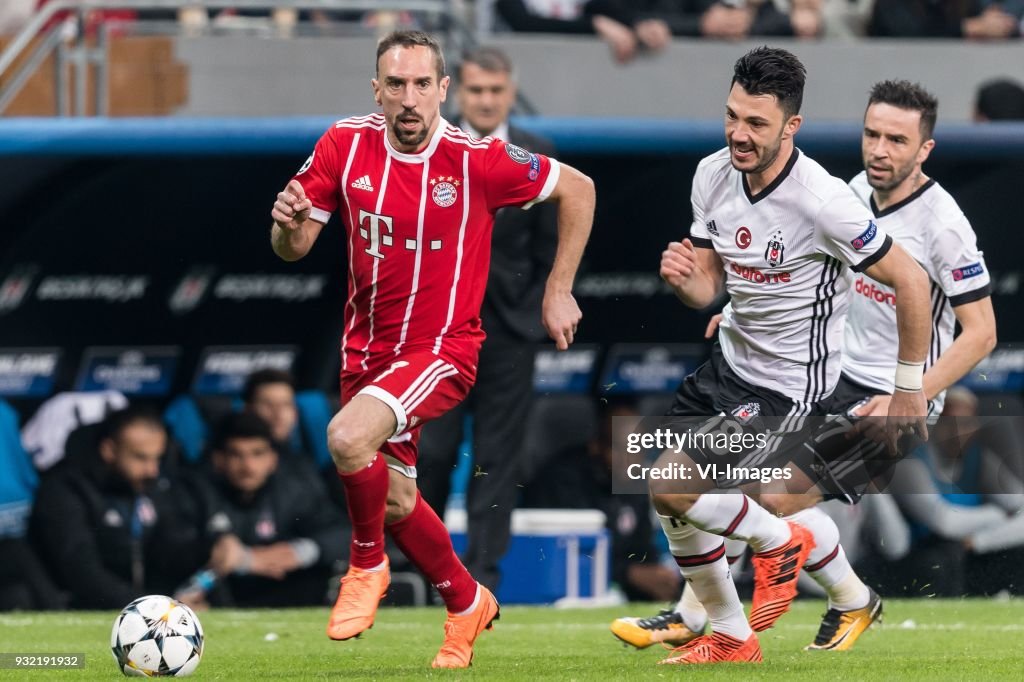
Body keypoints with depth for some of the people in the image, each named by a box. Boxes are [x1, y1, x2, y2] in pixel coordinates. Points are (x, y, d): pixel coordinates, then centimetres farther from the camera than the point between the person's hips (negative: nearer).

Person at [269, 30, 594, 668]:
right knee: (394, 501, 16)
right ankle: (468, 604, 42)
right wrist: (290, 222, -24)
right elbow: (293, 248, 0)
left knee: (348, 437, -30)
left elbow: (577, 189, -3)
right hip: (367, 346, 5)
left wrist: (559, 293, -1)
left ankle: (367, 565, -3)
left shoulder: (478, 160, -17)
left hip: (444, 346, -5)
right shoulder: (345, 145, -7)